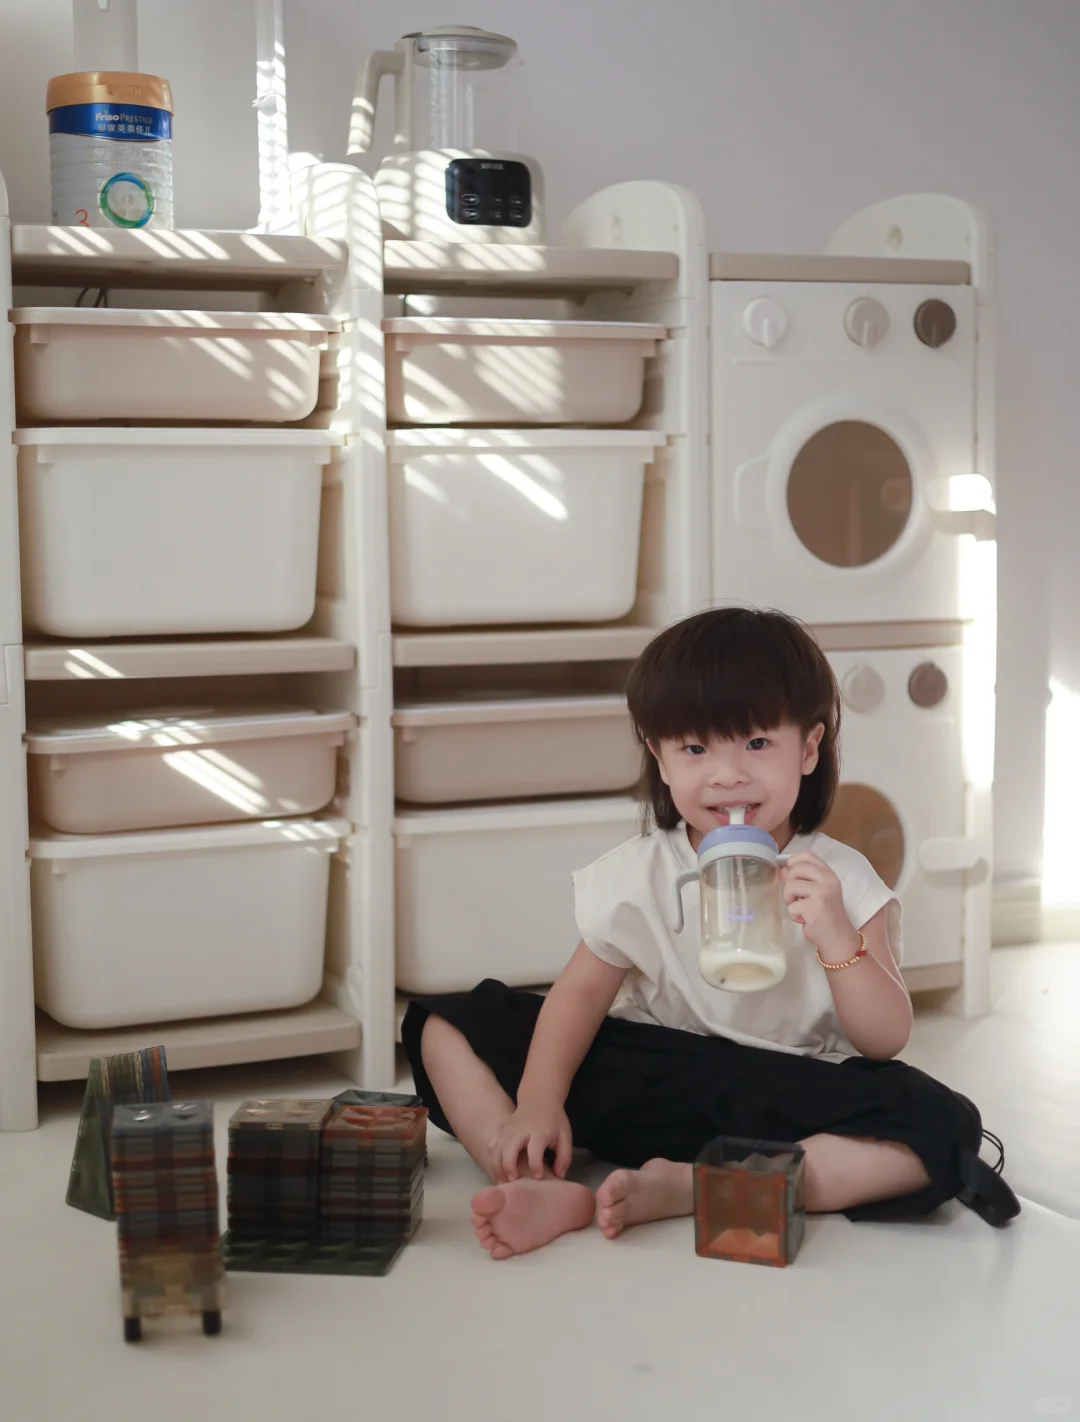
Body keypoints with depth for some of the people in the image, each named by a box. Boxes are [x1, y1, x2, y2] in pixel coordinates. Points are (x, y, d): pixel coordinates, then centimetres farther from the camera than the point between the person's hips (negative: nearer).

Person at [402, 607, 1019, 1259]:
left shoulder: (840, 880, -7)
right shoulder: (639, 875, -1)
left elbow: (886, 1040, -9)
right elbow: (582, 991, 1)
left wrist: (836, 936, -26)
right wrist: (539, 1101, -15)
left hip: (791, 1095, -1)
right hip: (650, 1083, 2)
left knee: (942, 1126, -31)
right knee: (443, 1026, -8)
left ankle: (688, 1186, -31)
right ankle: (551, 1193, -30)